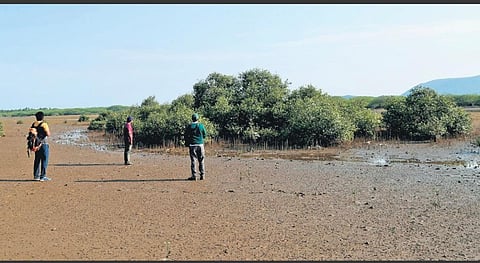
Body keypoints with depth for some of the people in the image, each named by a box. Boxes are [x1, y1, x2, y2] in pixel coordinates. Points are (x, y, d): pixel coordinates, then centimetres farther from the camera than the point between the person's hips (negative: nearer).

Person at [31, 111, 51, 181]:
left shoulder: (33, 124, 6)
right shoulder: (44, 124, -11)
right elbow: (48, 134, -14)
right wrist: (48, 130, 5)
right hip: (44, 144, -6)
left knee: (37, 160, 14)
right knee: (44, 160, -1)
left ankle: (36, 176, 19)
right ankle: (43, 176, -3)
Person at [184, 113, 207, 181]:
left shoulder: (188, 126, -2)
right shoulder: (201, 126, -1)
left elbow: (186, 136, 0)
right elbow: (205, 135, 6)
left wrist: (187, 144, 9)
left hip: (192, 145, -1)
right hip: (200, 144, 1)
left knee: (193, 160, 2)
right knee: (201, 161, 8)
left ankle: (194, 175, 0)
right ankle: (202, 175, 9)